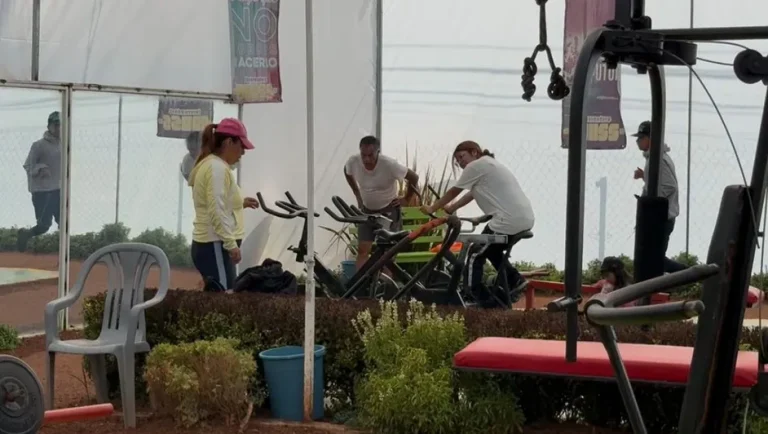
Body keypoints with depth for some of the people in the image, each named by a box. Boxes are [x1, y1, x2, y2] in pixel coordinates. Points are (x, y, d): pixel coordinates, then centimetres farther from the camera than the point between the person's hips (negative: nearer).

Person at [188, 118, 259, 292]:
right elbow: (216, 212, -21)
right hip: (215, 245, -10)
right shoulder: (218, 168, -13)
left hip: (208, 244, 10)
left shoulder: (208, 165, 18)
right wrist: (231, 244, -20)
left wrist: (240, 203, 18)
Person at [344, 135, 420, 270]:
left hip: (388, 211, -3)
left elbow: (414, 177, -16)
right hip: (366, 211, 3)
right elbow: (348, 173, 8)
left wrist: (406, 199, -6)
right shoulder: (353, 162, -18)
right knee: (362, 250, -2)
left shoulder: (389, 164, -28)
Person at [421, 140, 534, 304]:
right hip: (525, 218, 10)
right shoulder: (489, 165, 26)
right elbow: (472, 194, 29)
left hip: (508, 221, -9)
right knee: (491, 249, 27)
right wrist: (450, 208, 27)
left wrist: (432, 209, 15)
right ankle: (514, 279, 17)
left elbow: (453, 192, 5)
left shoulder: (476, 165, -2)